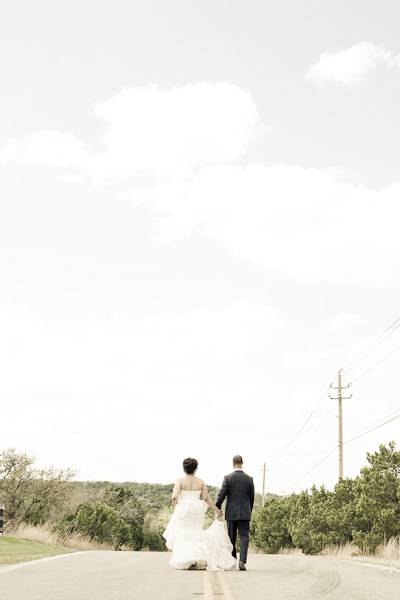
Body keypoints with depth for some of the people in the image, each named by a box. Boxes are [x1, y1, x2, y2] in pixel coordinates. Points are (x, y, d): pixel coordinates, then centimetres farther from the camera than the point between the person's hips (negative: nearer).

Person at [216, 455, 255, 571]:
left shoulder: (227, 478, -6)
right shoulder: (249, 479, 0)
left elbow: (221, 495, -8)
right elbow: (251, 497, 6)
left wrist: (217, 509, 4)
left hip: (231, 513, 0)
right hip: (245, 513, 0)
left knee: (231, 538, 11)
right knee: (244, 536, -1)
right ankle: (242, 561, -16)